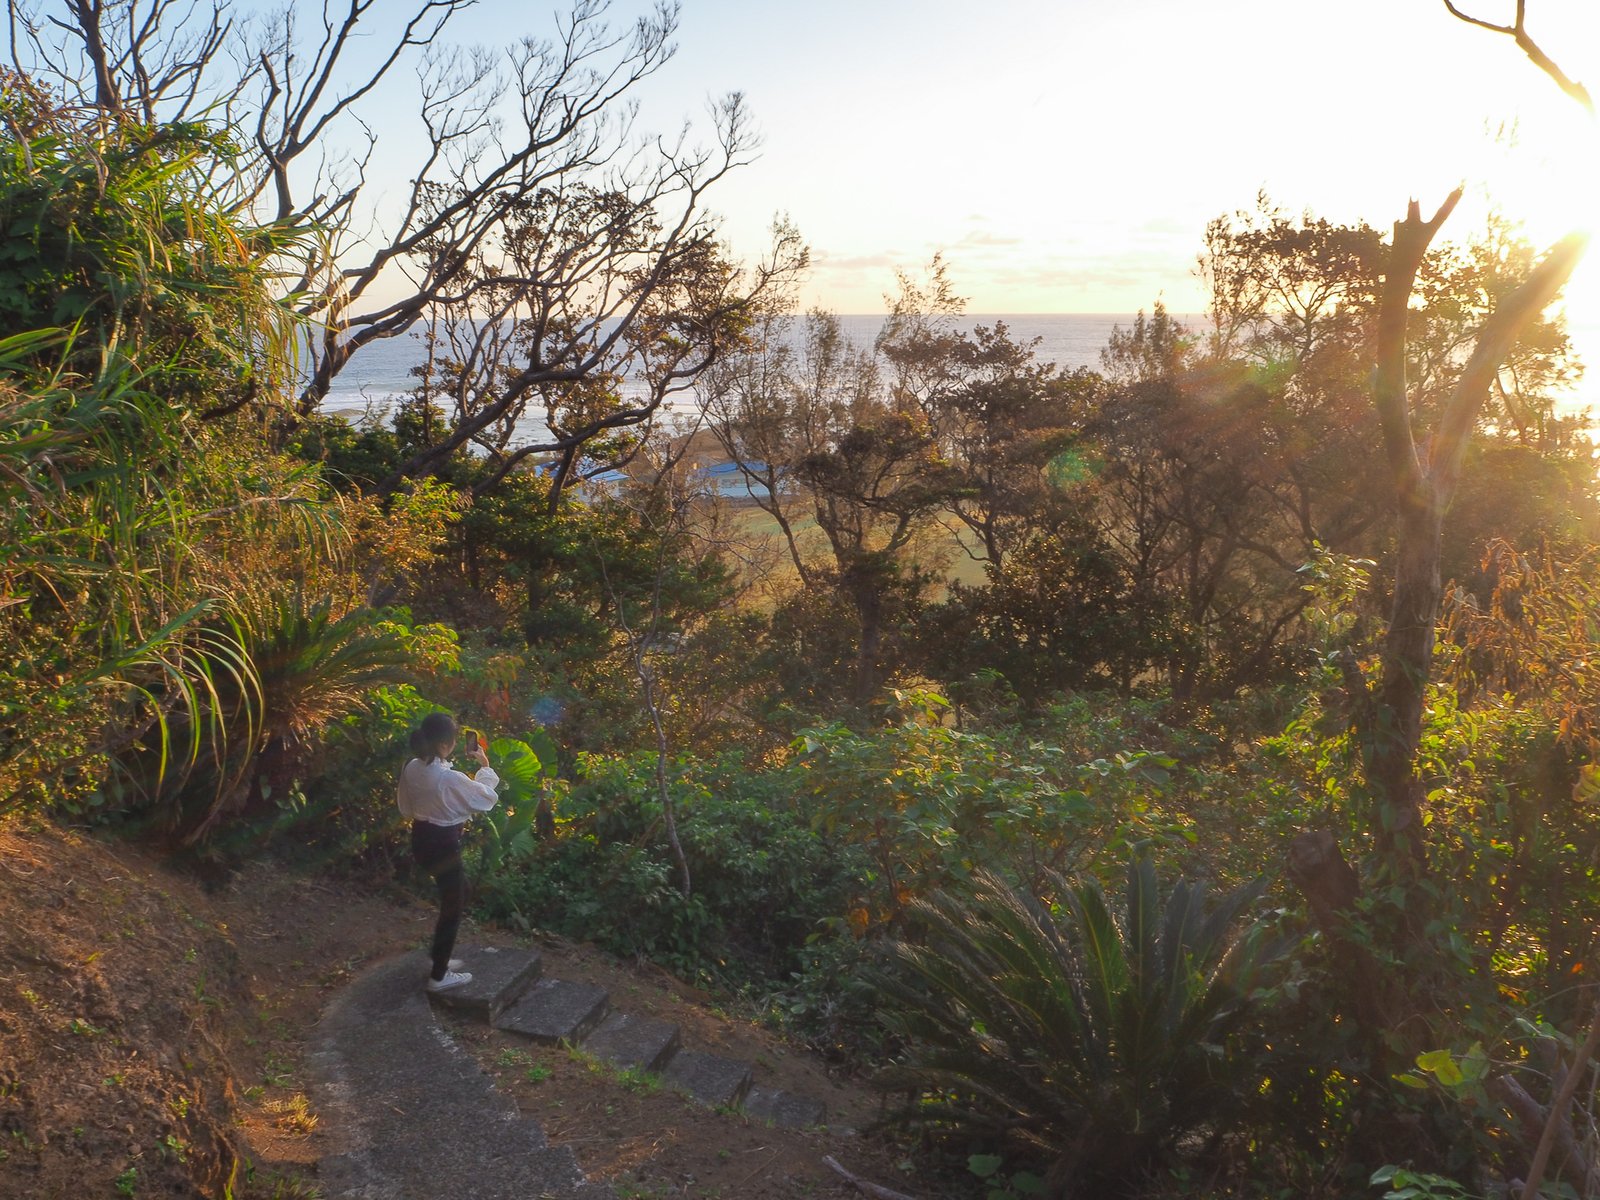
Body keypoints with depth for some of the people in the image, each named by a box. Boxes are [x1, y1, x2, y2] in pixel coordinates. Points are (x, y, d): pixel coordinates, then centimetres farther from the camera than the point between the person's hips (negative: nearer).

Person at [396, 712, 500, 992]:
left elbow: (405, 808, 9)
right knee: (452, 907, 9)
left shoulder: (411, 768, -5)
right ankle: (439, 976, 20)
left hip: (421, 839, 8)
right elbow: (487, 798, -14)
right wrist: (484, 766, -2)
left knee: (458, 893, 27)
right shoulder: (450, 778, -28)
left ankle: (439, 956, 37)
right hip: (443, 845, -8)